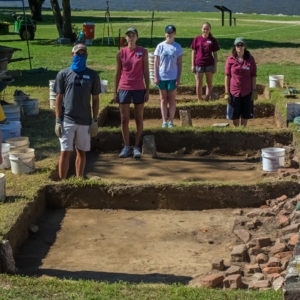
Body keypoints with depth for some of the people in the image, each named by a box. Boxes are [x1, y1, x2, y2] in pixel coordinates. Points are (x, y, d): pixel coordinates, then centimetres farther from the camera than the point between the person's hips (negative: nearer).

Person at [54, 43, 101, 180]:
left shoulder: (92, 75, 6)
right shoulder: (63, 74, 2)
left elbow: (95, 99, 8)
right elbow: (59, 98, 2)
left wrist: (95, 121, 1)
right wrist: (58, 121, -4)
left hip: (85, 121, 2)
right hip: (67, 121, -2)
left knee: (81, 152, 10)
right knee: (65, 152, -3)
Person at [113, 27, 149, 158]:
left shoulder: (143, 52, 0)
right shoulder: (121, 53, 3)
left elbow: (146, 72, 3)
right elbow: (118, 73, 7)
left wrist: (147, 91, -2)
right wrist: (115, 92, 5)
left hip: (139, 89, -1)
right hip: (124, 88, 1)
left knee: (139, 119, 4)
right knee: (124, 120, 2)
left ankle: (137, 147, 11)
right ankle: (126, 147, 11)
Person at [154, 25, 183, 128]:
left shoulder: (177, 47, 2)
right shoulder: (160, 46, 3)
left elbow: (179, 64, 2)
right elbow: (156, 63, 3)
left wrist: (178, 78, -4)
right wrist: (156, 77, -4)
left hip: (173, 77, -1)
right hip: (162, 77, 1)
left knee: (172, 100, 4)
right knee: (163, 99, 7)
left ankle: (171, 121, 11)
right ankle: (164, 121, 12)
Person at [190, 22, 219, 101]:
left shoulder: (213, 40, 3)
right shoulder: (197, 39, 3)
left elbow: (215, 54, 5)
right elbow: (193, 52, 6)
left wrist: (215, 66, 0)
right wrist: (193, 65, 1)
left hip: (209, 64, 0)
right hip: (199, 64, 0)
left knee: (209, 83, 6)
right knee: (199, 84, 2)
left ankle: (207, 100, 14)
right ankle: (199, 101, 16)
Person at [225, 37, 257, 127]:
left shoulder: (250, 59, -1)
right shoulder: (230, 60, -3)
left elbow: (253, 76, 2)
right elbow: (227, 76, -1)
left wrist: (254, 91, -3)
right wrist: (226, 92, -4)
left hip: (247, 92, 0)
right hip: (234, 92, 0)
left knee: (245, 116, 8)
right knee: (234, 116, 7)